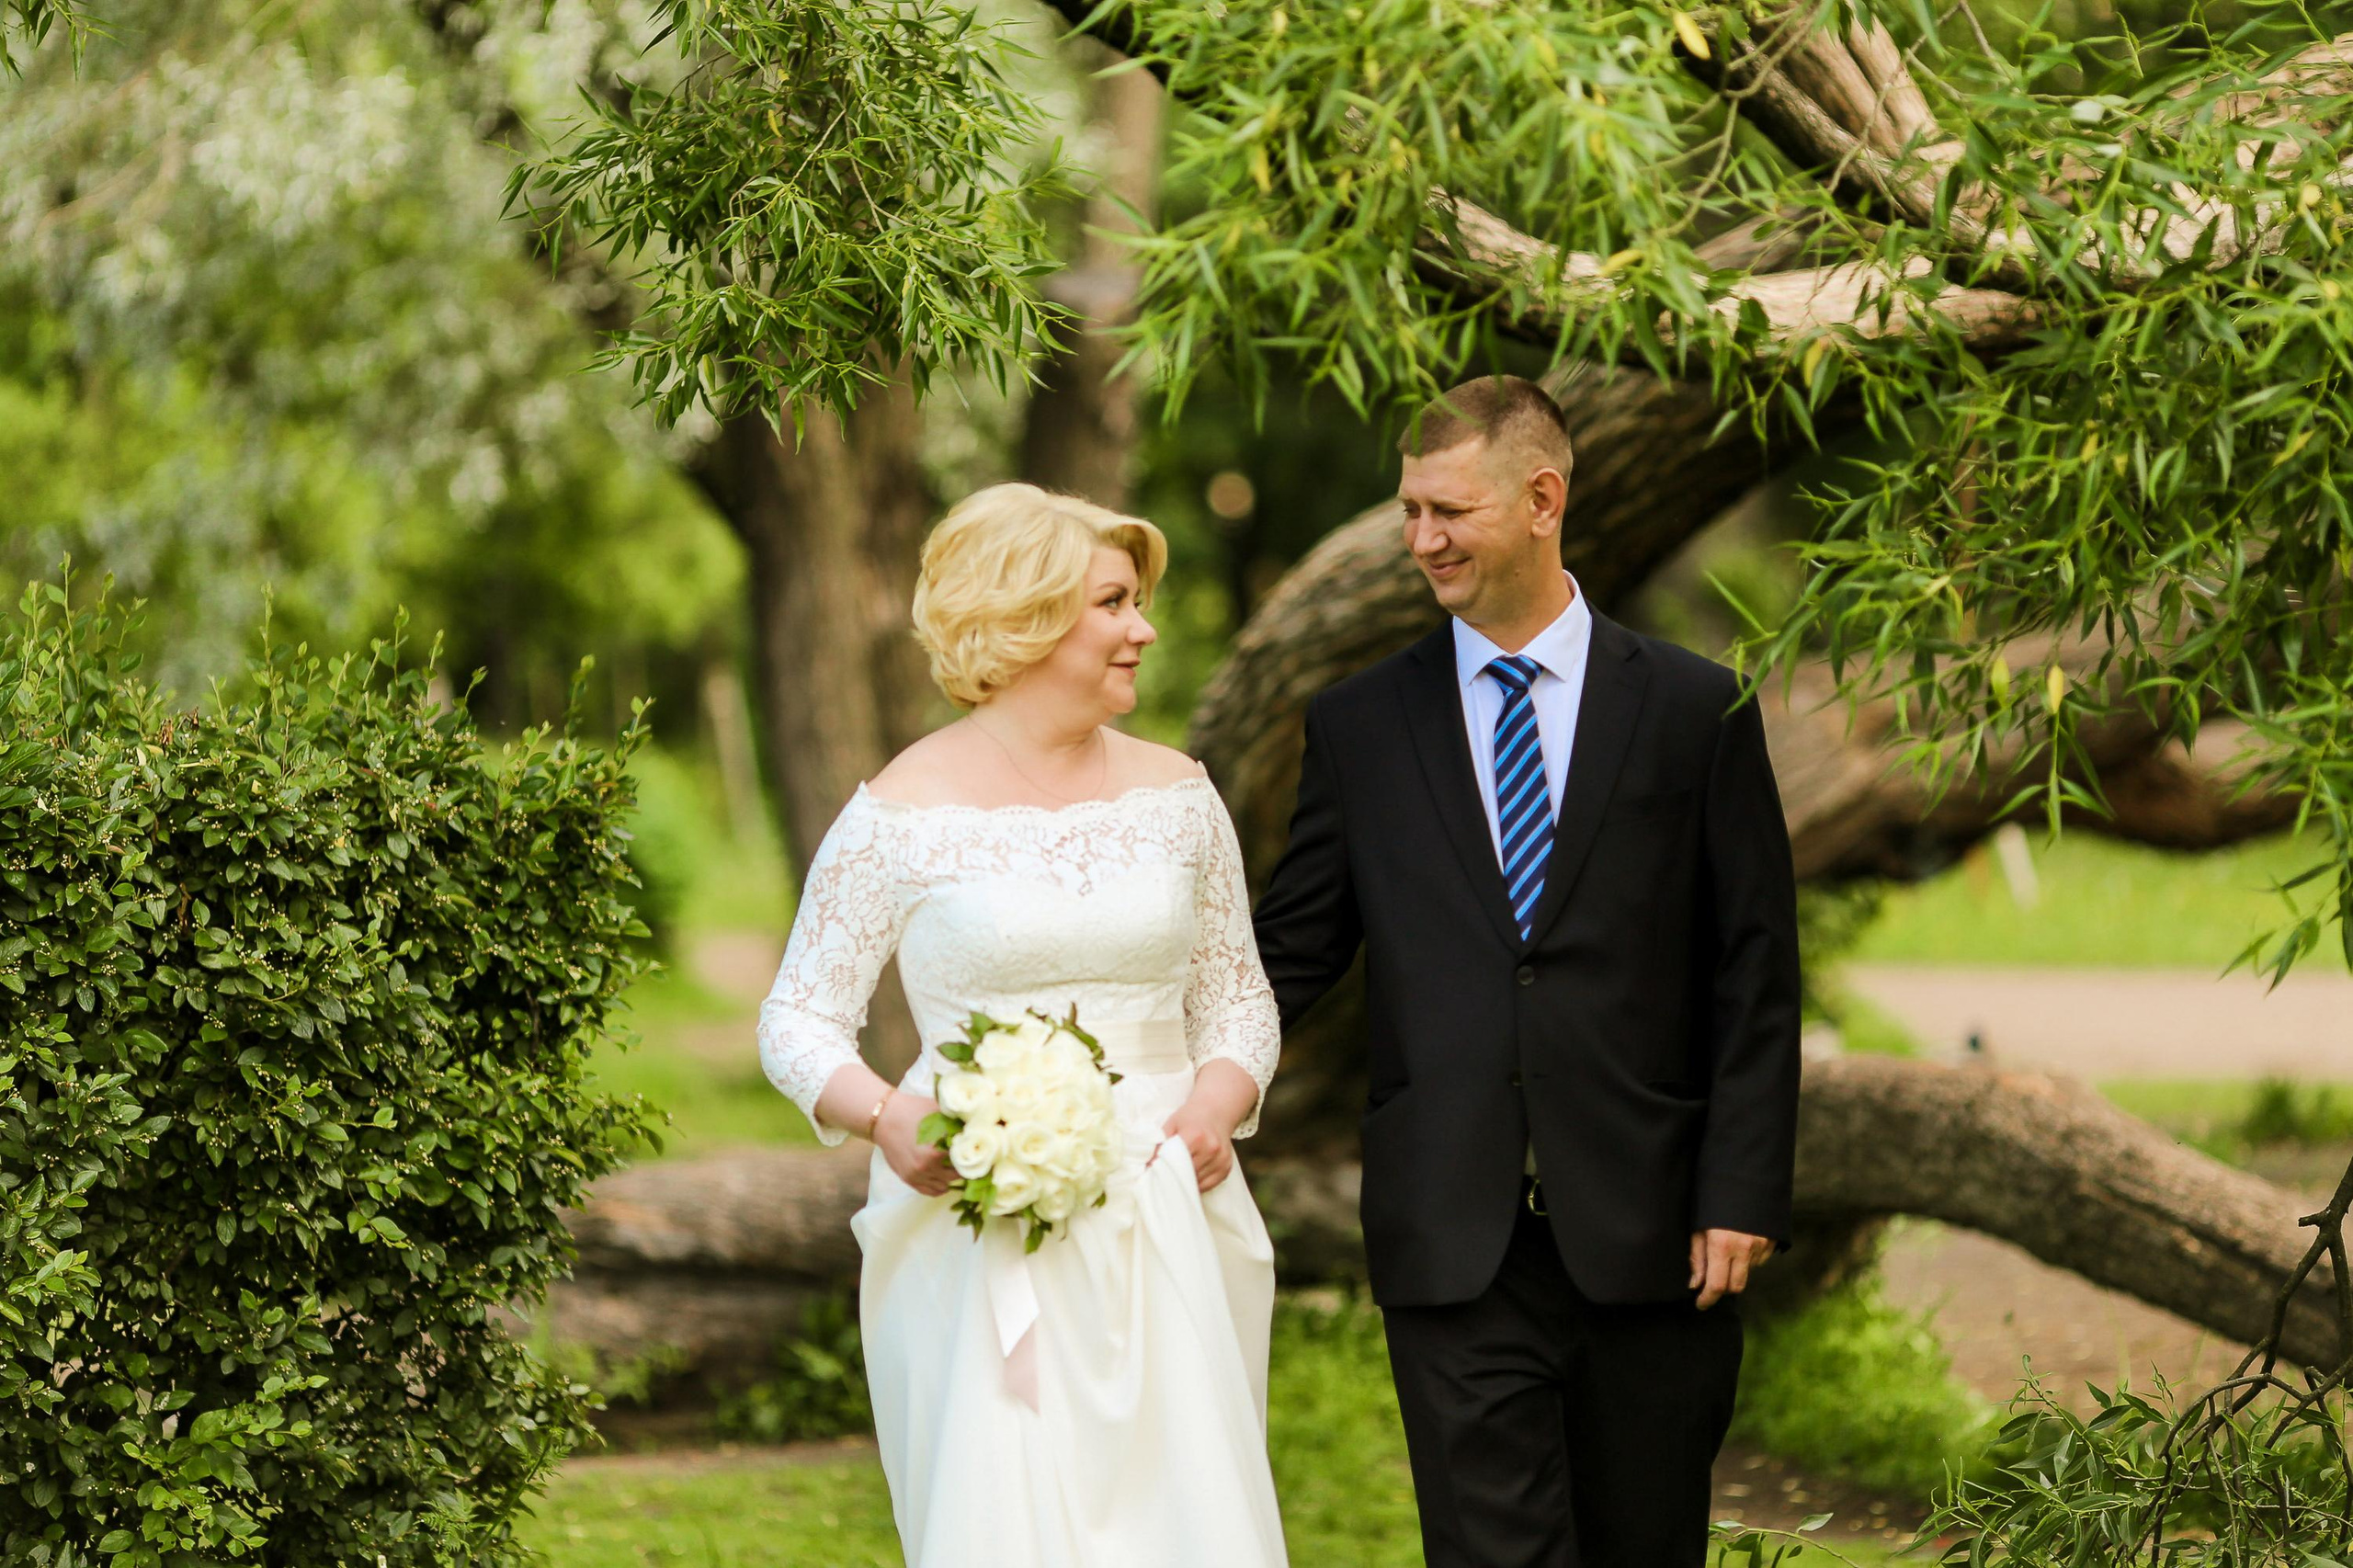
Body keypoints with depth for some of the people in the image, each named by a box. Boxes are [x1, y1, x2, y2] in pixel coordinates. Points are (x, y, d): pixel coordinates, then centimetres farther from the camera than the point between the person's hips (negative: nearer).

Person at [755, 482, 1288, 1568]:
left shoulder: (1176, 796, 9)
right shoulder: (904, 814, -3)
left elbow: (1239, 996, 16)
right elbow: (797, 1018, 1)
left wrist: (1217, 1106, -5)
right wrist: (885, 1117, -17)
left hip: (1165, 1231, 4)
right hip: (987, 1243, -3)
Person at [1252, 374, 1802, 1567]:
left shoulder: (1695, 709, 4)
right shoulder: (1358, 726, 8)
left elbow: (1755, 976, 2)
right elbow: (1291, 952, 9)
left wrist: (1741, 1196, -6)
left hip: (1647, 1240, 0)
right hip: (1453, 1244, 0)